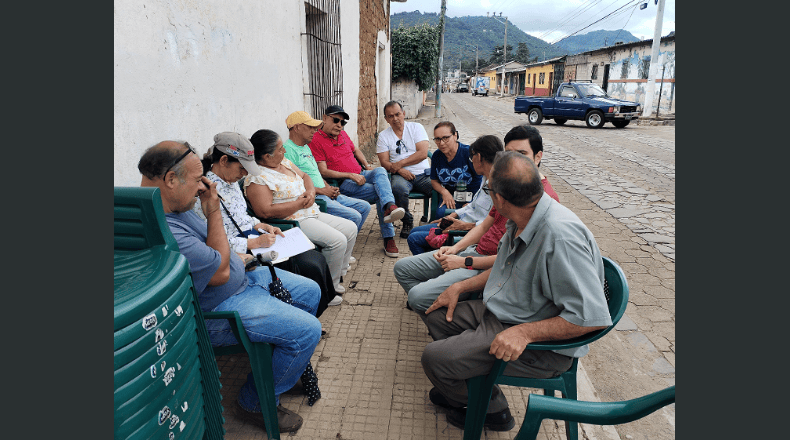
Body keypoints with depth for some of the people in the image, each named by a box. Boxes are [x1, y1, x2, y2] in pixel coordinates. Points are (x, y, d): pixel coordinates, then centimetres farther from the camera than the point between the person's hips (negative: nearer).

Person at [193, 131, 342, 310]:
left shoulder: (231, 182, 10)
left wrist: (263, 226, 6)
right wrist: (257, 242, -20)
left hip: (255, 241, 9)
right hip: (243, 254, -9)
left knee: (317, 259, -1)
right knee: (310, 268, -15)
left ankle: (327, 297, 23)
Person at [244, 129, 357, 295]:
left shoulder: (283, 162, 11)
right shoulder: (256, 178, -17)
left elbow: (304, 176, 24)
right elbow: (266, 212, -27)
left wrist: (311, 191, 0)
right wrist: (300, 203, -19)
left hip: (312, 214, 10)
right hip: (292, 223, -10)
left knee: (350, 228, 7)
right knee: (338, 240, -23)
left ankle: (339, 272, 20)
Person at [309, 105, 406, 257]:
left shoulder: (343, 134, 19)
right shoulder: (316, 140, -6)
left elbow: (356, 150, 35)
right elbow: (323, 172, -12)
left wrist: (367, 166, 16)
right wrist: (350, 175, -18)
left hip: (360, 175, 6)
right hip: (343, 184, -6)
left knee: (380, 171, -28)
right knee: (380, 193, -25)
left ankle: (389, 207, -51)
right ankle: (388, 238, -28)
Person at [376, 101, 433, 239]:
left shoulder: (416, 128, 8)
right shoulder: (383, 136, 11)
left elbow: (423, 153, -4)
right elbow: (384, 162, 1)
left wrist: (400, 163, -11)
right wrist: (400, 170, -17)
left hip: (424, 174, 1)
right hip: (401, 175, 0)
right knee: (398, 188, -36)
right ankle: (407, 221, -11)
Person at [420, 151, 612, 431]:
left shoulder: (561, 236, -32)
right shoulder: (522, 221, -2)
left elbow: (592, 316, -31)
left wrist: (524, 332, -30)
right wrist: (460, 287, 9)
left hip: (541, 345, -9)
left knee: (434, 358, -16)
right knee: (434, 314, 14)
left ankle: (491, 408, 13)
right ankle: (465, 388, 28)